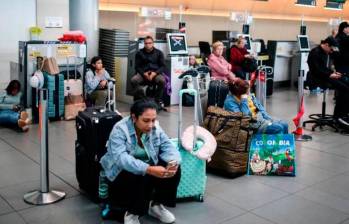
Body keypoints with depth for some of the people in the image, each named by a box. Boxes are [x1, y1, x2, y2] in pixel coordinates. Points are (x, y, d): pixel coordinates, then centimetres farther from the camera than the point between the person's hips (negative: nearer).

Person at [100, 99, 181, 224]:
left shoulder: (155, 128, -8)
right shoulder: (119, 130, -25)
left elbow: (168, 147, -10)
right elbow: (121, 158, -38)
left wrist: (173, 162, -35)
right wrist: (149, 170, -51)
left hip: (147, 167, 5)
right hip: (122, 172, -5)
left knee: (174, 169, -16)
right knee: (140, 176, -36)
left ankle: (156, 204, 4)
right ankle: (131, 213, -11)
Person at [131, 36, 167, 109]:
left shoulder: (158, 53, 9)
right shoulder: (139, 53, 9)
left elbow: (163, 66, 4)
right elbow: (137, 67, 7)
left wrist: (155, 73, -14)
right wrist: (144, 73, -13)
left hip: (156, 73, -1)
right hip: (143, 74, 1)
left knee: (162, 80, -35)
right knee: (133, 80, -29)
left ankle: (158, 100, -14)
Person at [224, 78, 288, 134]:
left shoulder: (249, 95, 7)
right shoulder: (230, 102, -18)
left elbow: (260, 108, 17)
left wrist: (270, 119, 6)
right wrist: (244, 100, -25)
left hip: (262, 119, 9)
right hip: (253, 126, -9)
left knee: (284, 125, -3)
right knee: (278, 128, -21)